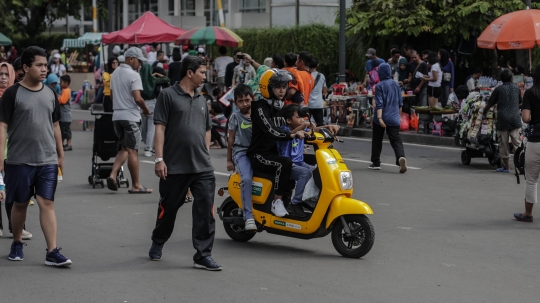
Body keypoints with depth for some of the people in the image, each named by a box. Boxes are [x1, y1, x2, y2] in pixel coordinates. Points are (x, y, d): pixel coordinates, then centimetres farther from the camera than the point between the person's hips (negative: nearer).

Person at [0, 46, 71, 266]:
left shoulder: (50, 94, 9)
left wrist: (60, 155, 16)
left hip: (48, 160, 3)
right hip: (20, 161, -3)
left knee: (47, 203, -4)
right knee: (20, 204, 10)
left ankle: (52, 252, -8)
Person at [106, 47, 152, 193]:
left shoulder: (115, 73, 12)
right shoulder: (133, 75, -13)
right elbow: (137, 98, -19)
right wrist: (146, 110, -4)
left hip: (117, 115, 7)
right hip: (130, 116, -7)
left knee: (124, 148, 16)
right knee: (132, 150, -2)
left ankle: (113, 175, -3)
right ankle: (136, 186, 3)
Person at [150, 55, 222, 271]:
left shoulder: (201, 100, 16)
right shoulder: (168, 95, -3)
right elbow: (160, 128, -8)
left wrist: (205, 155, 15)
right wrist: (159, 158, -13)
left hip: (202, 167, 5)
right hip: (174, 166, -4)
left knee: (205, 210, -5)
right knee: (168, 208, 10)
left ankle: (203, 255, -2)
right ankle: (157, 244, 33)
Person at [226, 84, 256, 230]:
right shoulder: (235, 116, 5)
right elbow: (231, 139, 8)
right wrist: (229, 160, 9)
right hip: (241, 153, -4)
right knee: (247, 179, -30)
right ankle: (248, 217, -33)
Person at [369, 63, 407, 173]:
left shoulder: (380, 86, -9)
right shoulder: (396, 85, 7)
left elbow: (379, 104, -17)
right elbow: (400, 102, 14)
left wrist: (379, 118, -22)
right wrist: (398, 114, 26)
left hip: (381, 118, -3)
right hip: (394, 118, 3)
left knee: (377, 140, 13)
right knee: (396, 140, -3)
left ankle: (376, 163, 20)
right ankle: (401, 157, -30)